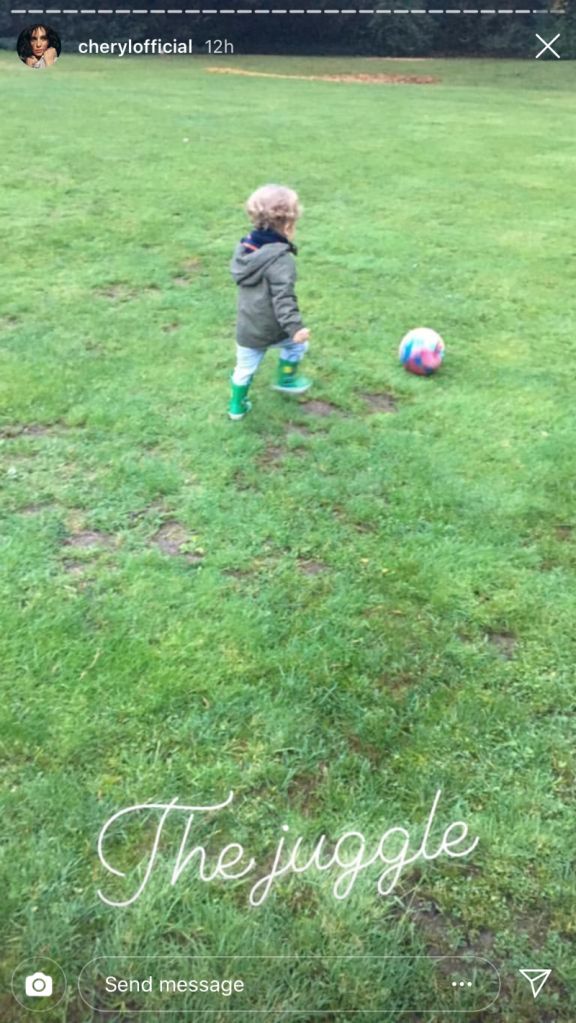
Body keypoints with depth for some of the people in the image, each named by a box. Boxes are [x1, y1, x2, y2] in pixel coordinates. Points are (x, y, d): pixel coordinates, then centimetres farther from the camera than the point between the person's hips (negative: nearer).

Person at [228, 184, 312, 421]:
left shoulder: (244, 248, 4)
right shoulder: (281, 259, -22)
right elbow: (283, 296, -29)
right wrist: (294, 326, -31)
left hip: (245, 330, 7)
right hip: (272, 330, -6)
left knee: (244, 368, 21)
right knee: (297, 343, 24)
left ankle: (237, 406, 31)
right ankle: (286, 379, 38)